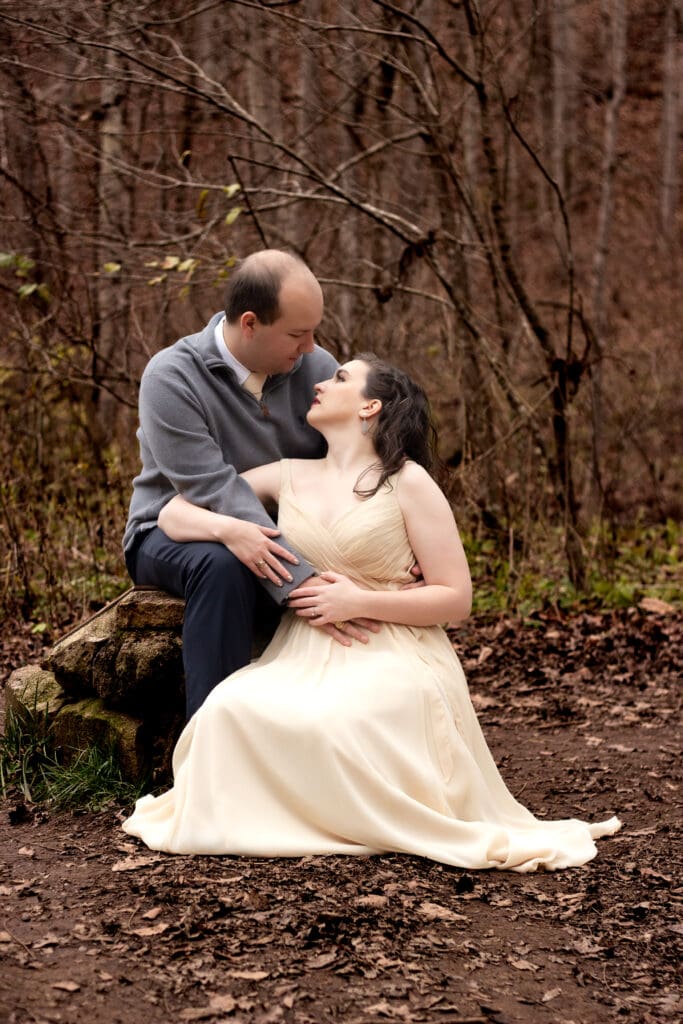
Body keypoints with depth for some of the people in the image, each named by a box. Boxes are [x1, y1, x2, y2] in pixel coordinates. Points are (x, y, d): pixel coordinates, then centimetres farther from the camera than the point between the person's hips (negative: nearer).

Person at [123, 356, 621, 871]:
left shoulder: (407, 482, 1)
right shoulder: (289, 477, 14)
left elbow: (456, 599, -2)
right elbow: (174, 514, 16)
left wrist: (358, 601, -12)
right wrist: (233, 528, -5)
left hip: (392, 659, -3)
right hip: (303, 657, 4)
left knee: (332, 723, -37)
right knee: (230, 708, -30)